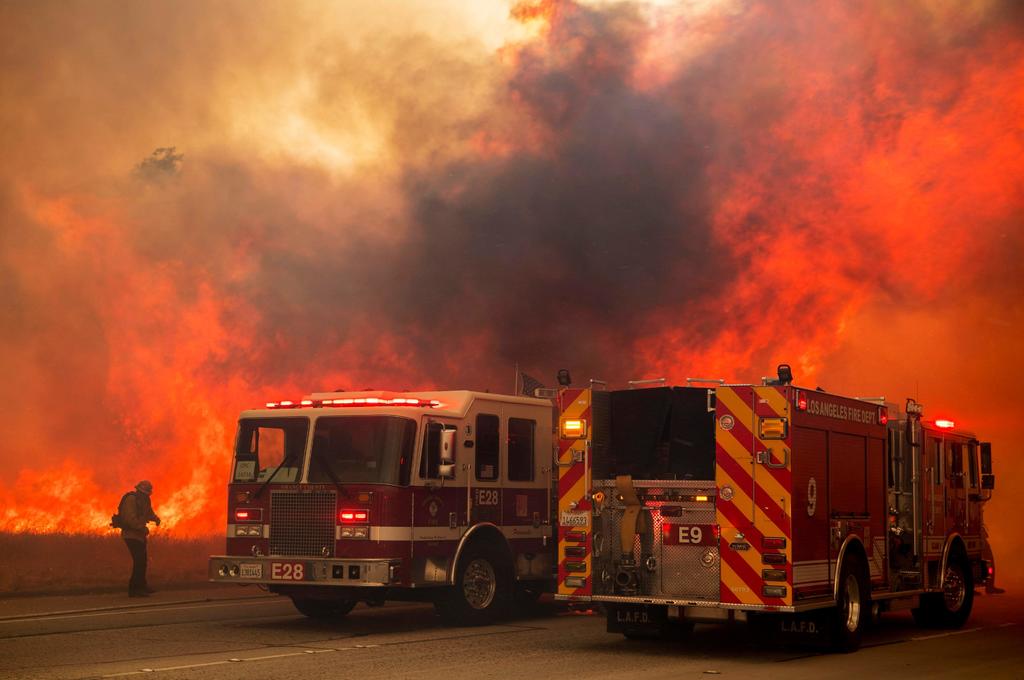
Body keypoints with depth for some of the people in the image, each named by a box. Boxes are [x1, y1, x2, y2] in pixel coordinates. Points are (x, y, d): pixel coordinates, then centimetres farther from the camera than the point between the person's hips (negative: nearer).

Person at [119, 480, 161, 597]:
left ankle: (141, 585, 33)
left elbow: (149, 513, 19)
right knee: (139, 560, -16)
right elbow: (130, 518, -26)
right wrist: (143, 528, -28)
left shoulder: (144, 500, 11)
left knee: (142, 560, 18)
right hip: (131, 534, -10)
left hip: (139, 535, 10)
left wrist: (156, 519, -2)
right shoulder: (131, 499, -18)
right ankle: (134, 589, -15)